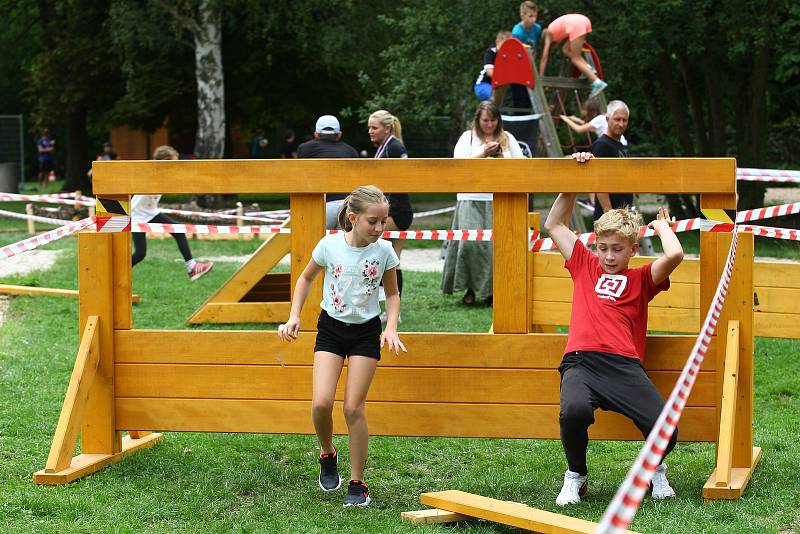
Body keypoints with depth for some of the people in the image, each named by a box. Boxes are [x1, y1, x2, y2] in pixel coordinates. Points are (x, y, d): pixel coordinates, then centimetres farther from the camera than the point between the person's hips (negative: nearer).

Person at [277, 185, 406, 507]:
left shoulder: (384, 251, -12)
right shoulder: (329, 245, -13)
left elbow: (392, 293, 4)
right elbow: (306, 278, 6)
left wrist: (391, 328, -10)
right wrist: (294, 317, -3)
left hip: (366, 332, 0)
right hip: (331, 327, 1)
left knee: (353, 407, -3)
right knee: (321, 402, -12)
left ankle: (357, 483, 9)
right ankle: (327, 455, 19)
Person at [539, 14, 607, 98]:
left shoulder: (548, 34, 17)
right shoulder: (555, 28, 35)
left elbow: (544, 57, 14)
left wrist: (540, 77, 13)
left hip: (576, 25, -8)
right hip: (584, 21, 8)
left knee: (576, 58, -2)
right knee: (566, 50, 20)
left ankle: (597, 83, -15)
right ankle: (587, 68, 6)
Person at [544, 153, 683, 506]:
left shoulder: (641, 279, 19)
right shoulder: (585, 266, 26)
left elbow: (674, 255, -2)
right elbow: (554, 225, 34)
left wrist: (662, 225, 18)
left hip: (624, 366, 0)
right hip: (581, 362, 0)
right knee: (574, 411, -35)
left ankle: (655, 468, 18)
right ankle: (575, 476, -3)